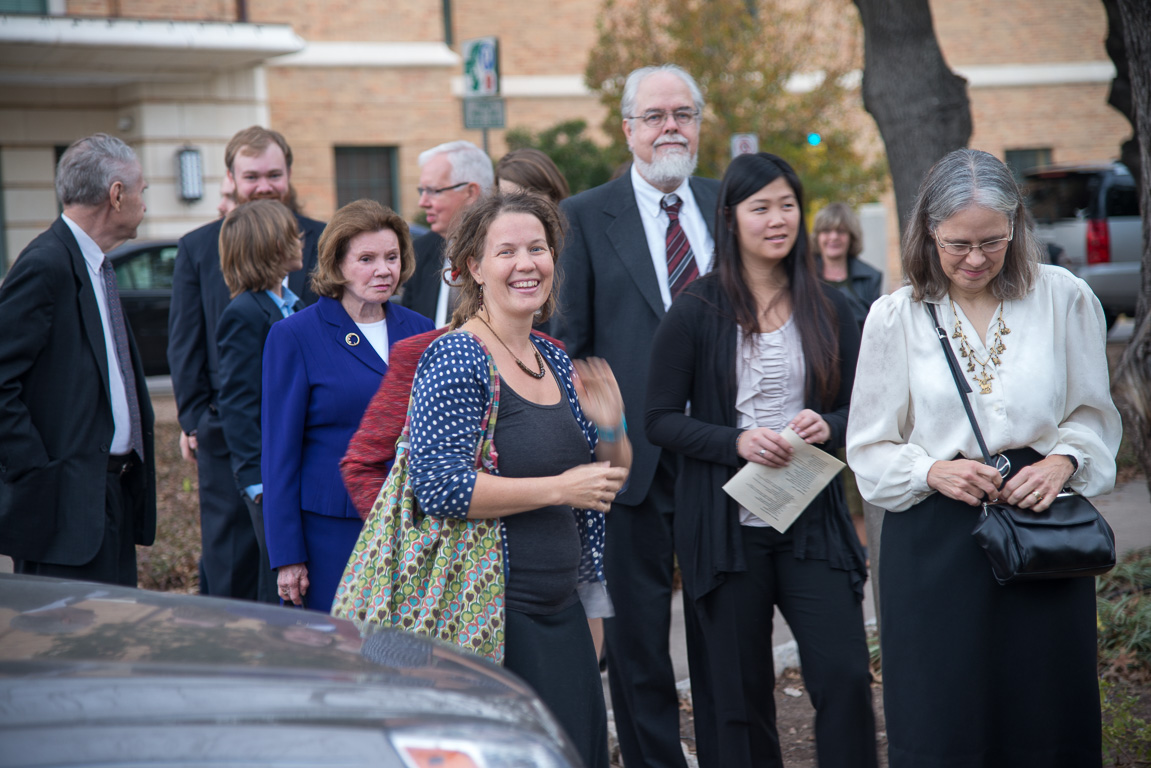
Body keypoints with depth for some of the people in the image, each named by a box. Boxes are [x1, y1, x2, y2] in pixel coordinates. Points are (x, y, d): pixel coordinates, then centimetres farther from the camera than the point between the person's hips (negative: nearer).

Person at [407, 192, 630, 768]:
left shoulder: (555, 362, 13)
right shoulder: (456, 360, -10)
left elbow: (609, 481, 21)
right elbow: (439, 486, -20)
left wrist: (611, 428, -1)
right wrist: (559, 488, -17)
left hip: (561, 609, 8)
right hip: (489, 609, -8)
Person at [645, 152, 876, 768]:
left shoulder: (827, 308, 7)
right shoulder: (696, 311, -1)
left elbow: (858, 406, 12)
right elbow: (659, 419, -2)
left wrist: (828, 428, -10)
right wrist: (736, 442, -17)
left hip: (812, 520, 2)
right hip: (727, 525, -2)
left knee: (845, 675, -8)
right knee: (739, 693, 5)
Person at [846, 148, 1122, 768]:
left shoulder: (1064, 298, 2)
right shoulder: (895, 317, 2)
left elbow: (1092, 414, 11)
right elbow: (870, 449, 5)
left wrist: (1063, 460, -10)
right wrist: (932, 471, -13)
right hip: (935, 540, 0)